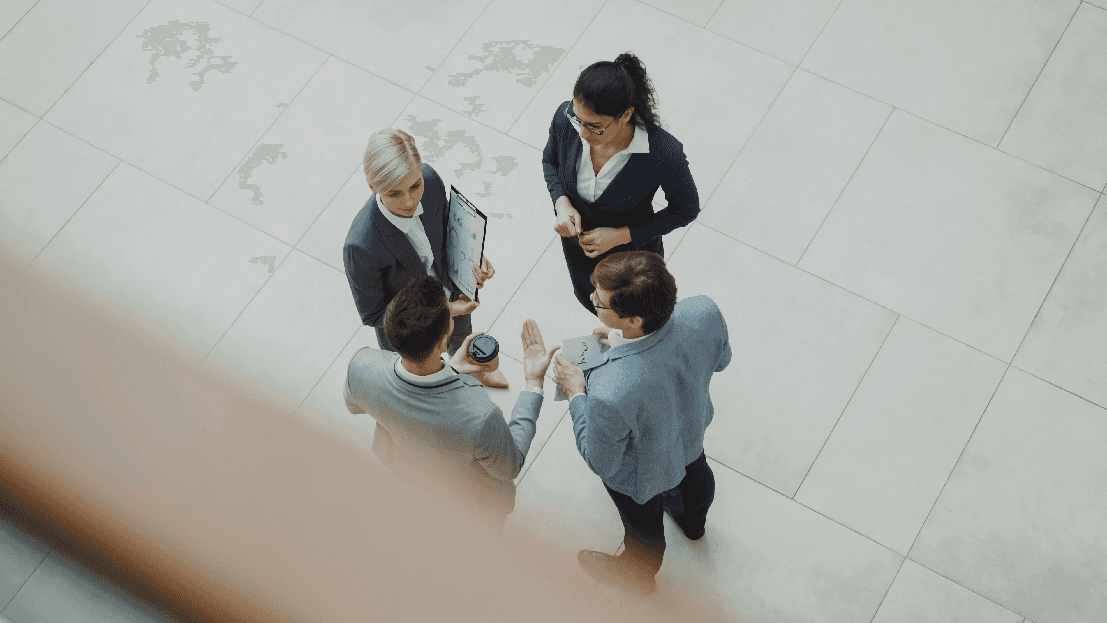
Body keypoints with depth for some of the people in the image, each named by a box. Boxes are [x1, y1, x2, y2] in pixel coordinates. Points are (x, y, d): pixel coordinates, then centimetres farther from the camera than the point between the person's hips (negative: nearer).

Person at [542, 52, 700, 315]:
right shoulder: (565, 118, -29)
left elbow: (686, 209, -19)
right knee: (590, 301, 36)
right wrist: (561, 202, -23)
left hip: (632, 252, -3)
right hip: (576, 245, 3)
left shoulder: (664, 154, -40)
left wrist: (621, 235, -26)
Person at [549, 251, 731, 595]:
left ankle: (639, 572, 66)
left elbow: (601, 462, -26)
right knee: (694, 472, 40)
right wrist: (632, 341, -7)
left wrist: (576, 394, -15)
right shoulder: (705, 312, -35)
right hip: (692, 428, 4)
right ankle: (693, 520, 75)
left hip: (641, 474, -4)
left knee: (643, 523, 31)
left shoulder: (610, 396, -49)